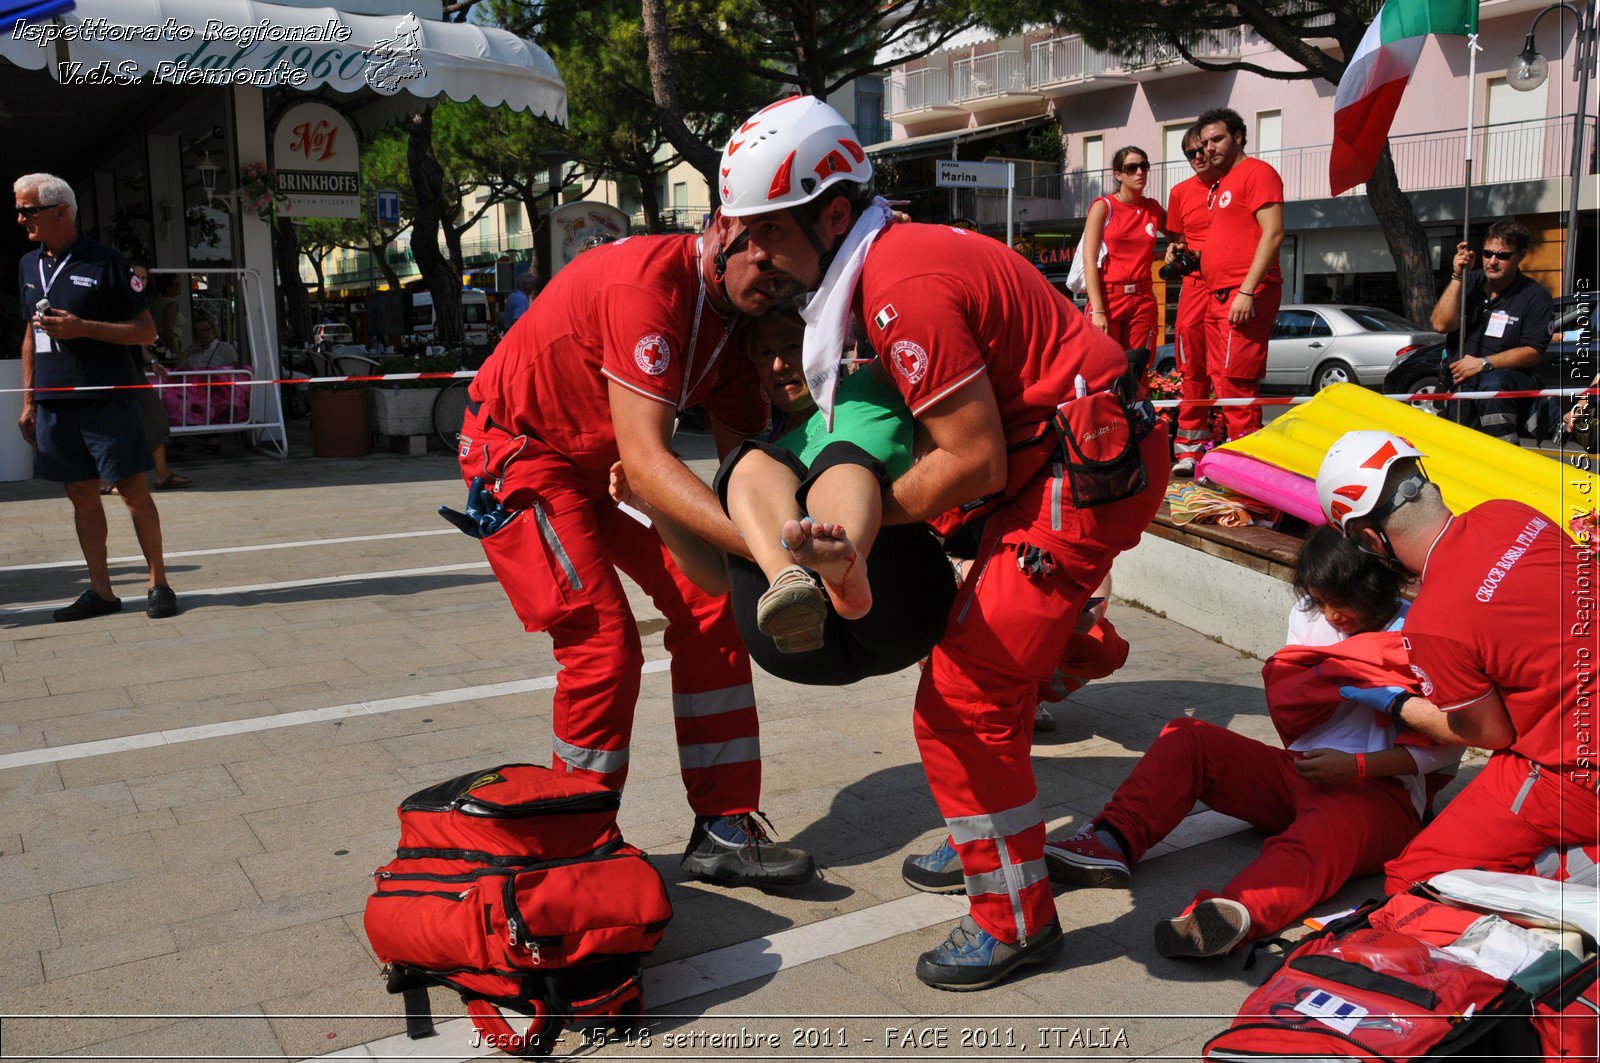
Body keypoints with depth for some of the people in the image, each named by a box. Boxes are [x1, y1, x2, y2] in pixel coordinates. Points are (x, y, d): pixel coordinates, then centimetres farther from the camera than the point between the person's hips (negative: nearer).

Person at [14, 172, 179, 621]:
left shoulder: (103, 262, -4)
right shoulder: (29, 265, 14)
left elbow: (146, 330, -5)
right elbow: (31, 333, 21)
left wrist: (82, 327, -16)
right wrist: (28, 401, 16)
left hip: (107, 399, -5)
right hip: (53, 403, 6)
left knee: (133, 490, -3)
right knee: (81, 494, 8)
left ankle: (159, 585, 6)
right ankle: (100, 591, 15)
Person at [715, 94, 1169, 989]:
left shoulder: (906, 289, -22)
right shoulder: (896, 255, 9)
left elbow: (973, 461, -21)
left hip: (1085, 473, -11)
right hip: (1065, 456, 11)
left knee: (964, 701, -7)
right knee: (979, 648, 24)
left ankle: (1017, 920, 11)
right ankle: (1000, 843, 42)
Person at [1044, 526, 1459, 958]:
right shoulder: (1308, 617, 14)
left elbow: (1448, 746, -7)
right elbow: (1288, 716, 6)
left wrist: (1354, 766, -19)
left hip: (1379, 790, -6)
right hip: (1301, 769, 6)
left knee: (1325, 833, -41)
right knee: (1186, 738, -9)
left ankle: (1238, 911, -69)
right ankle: (1111, 843, -25)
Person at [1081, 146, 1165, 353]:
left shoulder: (1153, 208, 13)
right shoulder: (1103, 207, 0)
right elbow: (1089, 260, -7)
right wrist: (1097, 310, -17)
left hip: (1143, 299, 4)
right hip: (1107, 296, -4)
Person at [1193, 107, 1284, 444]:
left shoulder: (1256, 172, -5)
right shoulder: (1221, 183, 23)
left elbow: (1273, 233, -15)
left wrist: (1247, 291, -22)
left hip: (1246, 294, -10)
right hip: (1218, 296, 10)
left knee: (1235, 384, -14)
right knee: (1220, 381, 9)